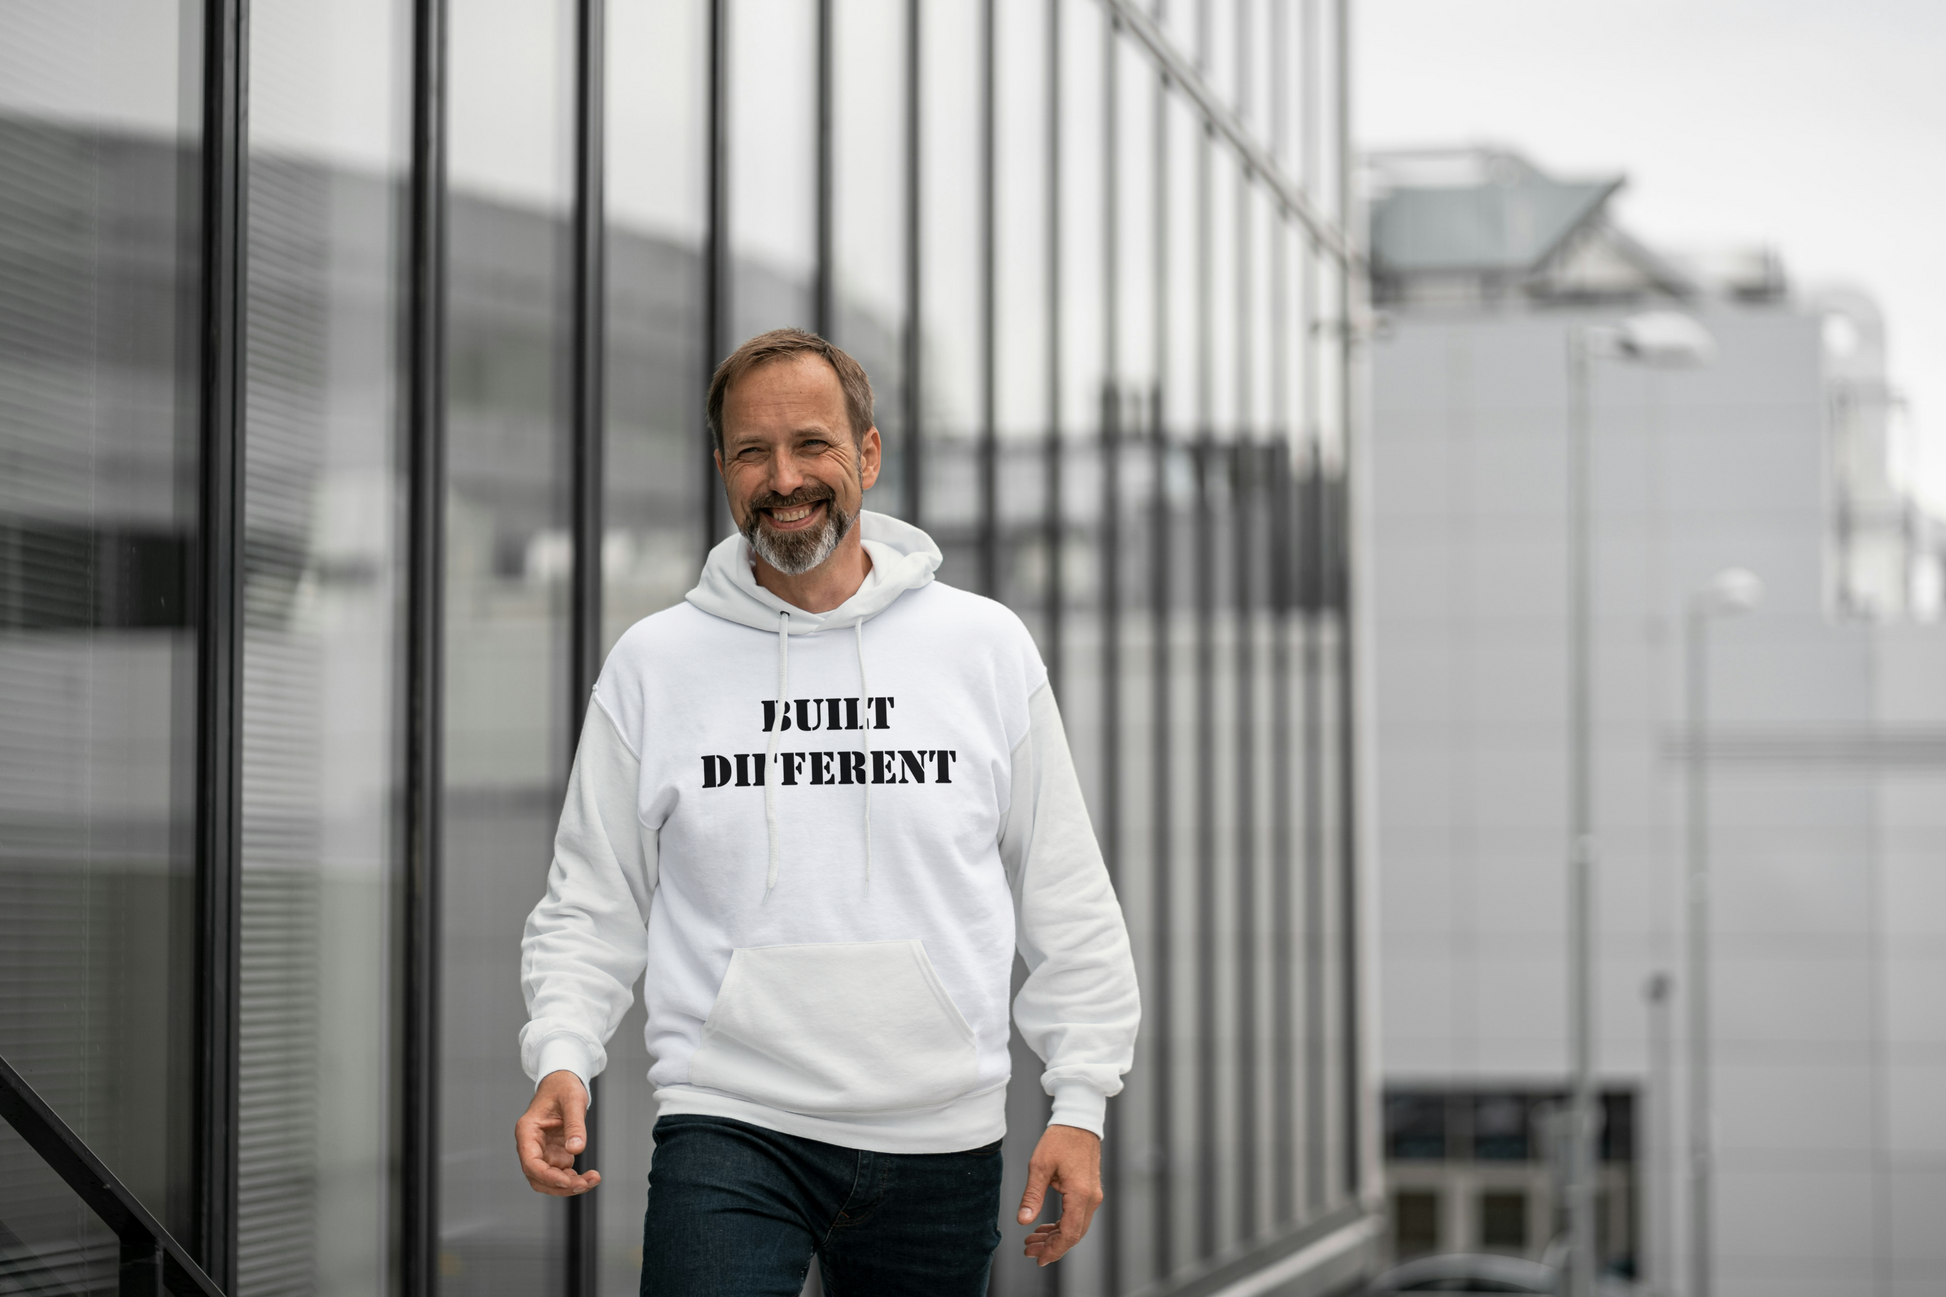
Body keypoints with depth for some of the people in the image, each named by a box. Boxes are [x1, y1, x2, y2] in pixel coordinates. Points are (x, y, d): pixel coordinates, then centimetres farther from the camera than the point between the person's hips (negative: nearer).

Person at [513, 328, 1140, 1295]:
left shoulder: (987, 647, 6)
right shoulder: (652, 665, 4)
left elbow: (1065, 897, 9)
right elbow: (592, 906, 7)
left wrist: (1081, 1102, 3)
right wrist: (560, 1059, -10)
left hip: (941, 1143, 1)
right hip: (729, 1129, -1)